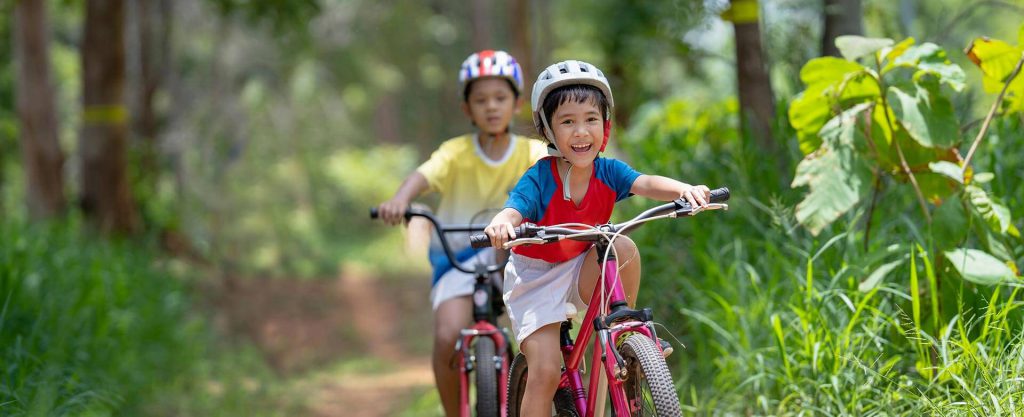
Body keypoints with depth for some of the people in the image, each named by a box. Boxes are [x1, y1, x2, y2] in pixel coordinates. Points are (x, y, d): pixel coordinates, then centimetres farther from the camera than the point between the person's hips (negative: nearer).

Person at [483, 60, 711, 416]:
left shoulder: (607, 172, -13)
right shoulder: (539, 179, -23)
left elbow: (646, 184, -30)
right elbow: (514, 210, -38)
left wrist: (684, 190, -51)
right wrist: (501, 224, -63)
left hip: (582, 274, 3)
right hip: (535, 278, -3)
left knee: (623, 247, -27)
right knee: (546, 370, -16)